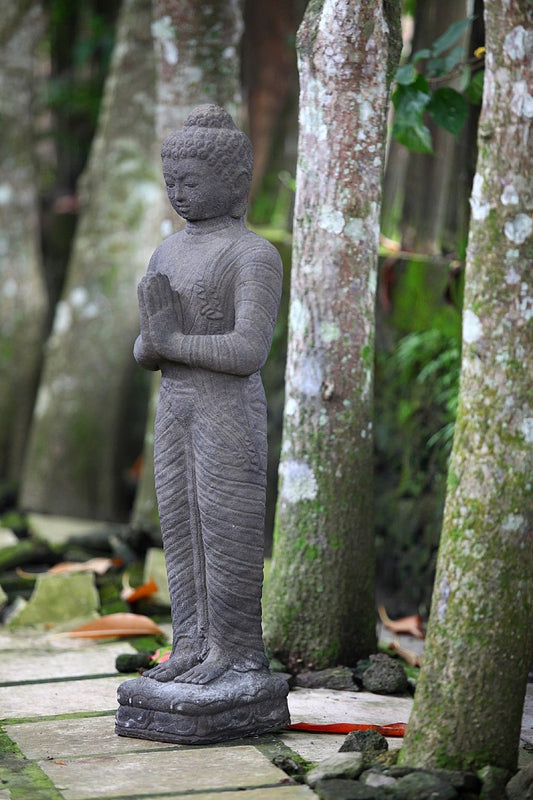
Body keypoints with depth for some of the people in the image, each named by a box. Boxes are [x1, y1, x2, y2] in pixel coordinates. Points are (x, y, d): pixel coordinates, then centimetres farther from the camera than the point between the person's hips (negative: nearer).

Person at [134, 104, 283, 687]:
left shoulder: (255, 256, -12)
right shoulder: (168, 254, 11)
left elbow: (251, 351, -20)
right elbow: (148, 353, 11)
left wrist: (170, 341, -14)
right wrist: (153, 340, -12)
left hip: (230, 409, -7)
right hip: (175, 406, 7)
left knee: (226, 530, -2)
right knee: (184, 529, 8)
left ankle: (234, 651, 7)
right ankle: (194, 646, 15)